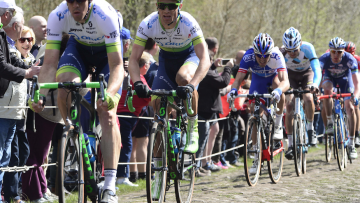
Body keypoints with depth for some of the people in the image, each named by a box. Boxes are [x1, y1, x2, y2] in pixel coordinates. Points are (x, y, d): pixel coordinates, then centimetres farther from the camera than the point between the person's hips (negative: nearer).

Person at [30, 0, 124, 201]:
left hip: (107, 50, -3)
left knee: (107, 113, -18)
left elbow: (117, 65, -39)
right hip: (78, 47, 3)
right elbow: (50, 65, -29)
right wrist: (41, 94, -46)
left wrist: (110, 94, -58)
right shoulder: (57, 16, -30)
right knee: (65, 88, -30)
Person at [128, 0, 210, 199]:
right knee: (157, 104, -10)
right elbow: (134, 59, -24)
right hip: (166, 59, 3)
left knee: (183, 78, -39)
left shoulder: (188, 23, -33)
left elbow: (205, 59, -39)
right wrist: (137, 83, -43)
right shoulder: (148, 24, -27)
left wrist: (192, 85, -54)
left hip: (189, 56, -3)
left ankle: (193, 128, -16)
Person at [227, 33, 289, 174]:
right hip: (258, 78, 2)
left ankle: (278, 125, -12)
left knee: (279, 92, -37)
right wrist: (233, 90, -59)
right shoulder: (248, 57, -34)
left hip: (274, 76, -2)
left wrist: (279, 90, -71)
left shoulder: (277, 56, -39)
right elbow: (238, 78, -38)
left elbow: (285, 81, -49)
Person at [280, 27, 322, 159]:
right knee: (289, 105, -16)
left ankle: (310, 129, -4)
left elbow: (317, 70, -42)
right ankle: (291, 144, -9)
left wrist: (315, 85, -61)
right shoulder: (281, 53, -31)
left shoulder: (307, 48, -35)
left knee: (308, 99, -29)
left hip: (307, 73, -1)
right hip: (291, 75, 1)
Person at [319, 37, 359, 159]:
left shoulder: (349, 59, -34)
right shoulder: (324, 59, -33)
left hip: (345, 78, 0)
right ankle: (329, 123, -20)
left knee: (350, 107, -15)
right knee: (327, 90, -36)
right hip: (330, 77, 0)